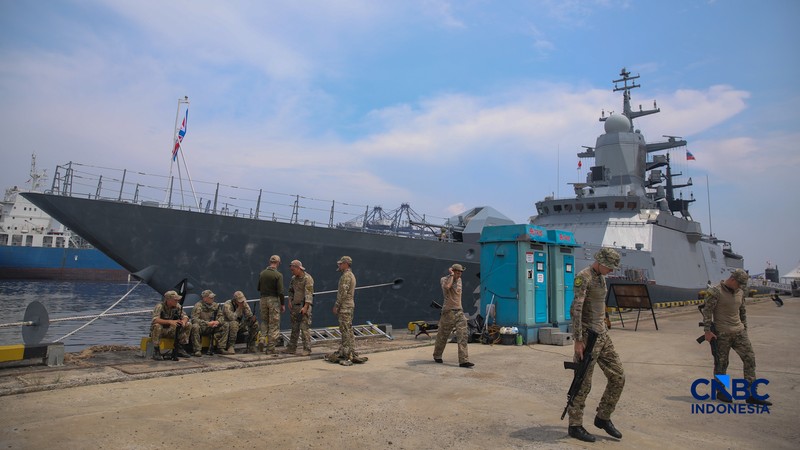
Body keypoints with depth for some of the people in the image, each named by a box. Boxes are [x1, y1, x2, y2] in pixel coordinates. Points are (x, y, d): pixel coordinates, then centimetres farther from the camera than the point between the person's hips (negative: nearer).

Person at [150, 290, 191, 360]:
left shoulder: (177, 306, -5)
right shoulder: (160, 306, -21)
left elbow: (185, 316, -3)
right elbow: (155, 319, -36)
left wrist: (184, 321, -28)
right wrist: (170, 321, -47)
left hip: (170, 330, 5)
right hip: (160, 331, -5)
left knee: (187, 325, -12)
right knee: (157, 326, -39)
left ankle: (180, 349, -4)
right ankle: (156, 351, -27)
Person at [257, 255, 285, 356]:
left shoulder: (262, 273, 4)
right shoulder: (278, 275, -12)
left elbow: (258, 288, 11)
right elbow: (280, 292, -14)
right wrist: (282, 304, -6)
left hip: (263, 299, 5)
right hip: (274, 299, -5)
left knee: (264, 320, 23)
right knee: (274, 324, 2)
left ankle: (263, 338, 4)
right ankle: (270, 348, 4)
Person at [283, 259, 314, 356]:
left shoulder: (307, 278, -13)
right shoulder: (293, 278, 12)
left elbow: (309, 294, -18)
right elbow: (291, 291, 22)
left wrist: (305, 307, -23)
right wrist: (290, 301, 8)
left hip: (304, 306, -7)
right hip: (295, 306, 7)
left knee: (304, 328, -8)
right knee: (294, 328, 12)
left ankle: (307, 349, -3)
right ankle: (292, 348, 19)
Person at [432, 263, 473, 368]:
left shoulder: (459, 280, 12)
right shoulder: (444, 279, -8)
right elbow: (447, 287, -33)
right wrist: (451, 275, -21)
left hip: (459, 312, 5)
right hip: (448, 312, -5)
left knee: (463, 336, -7)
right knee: (443, 335, 7)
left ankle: (464, 360, -9)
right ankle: (437, 356, 28)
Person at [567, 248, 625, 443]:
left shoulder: (601, 278, 14)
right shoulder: (583, 277, -16)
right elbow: (576, 309, -22)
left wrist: (602, 332, 20)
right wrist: (578, 340, -24)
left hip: (602, 334, 9)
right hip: (587, 336, -9)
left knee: (618, 377, 8)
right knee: (583, 383, 0)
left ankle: (603, 417, 22)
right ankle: (575, 426, 13)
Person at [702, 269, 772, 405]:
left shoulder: (740, 292, 10)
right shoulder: (715, 292, -11)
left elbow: (742, 311, 21)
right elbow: (707, 311, -13)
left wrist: (744, 328, 19)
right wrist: (707, 331, -16)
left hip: (739, 332, 6)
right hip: (722, 333, -6)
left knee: (750, 359, 0)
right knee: (721, 363, 3)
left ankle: (751, 395, 5)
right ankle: (721, 392, 17)